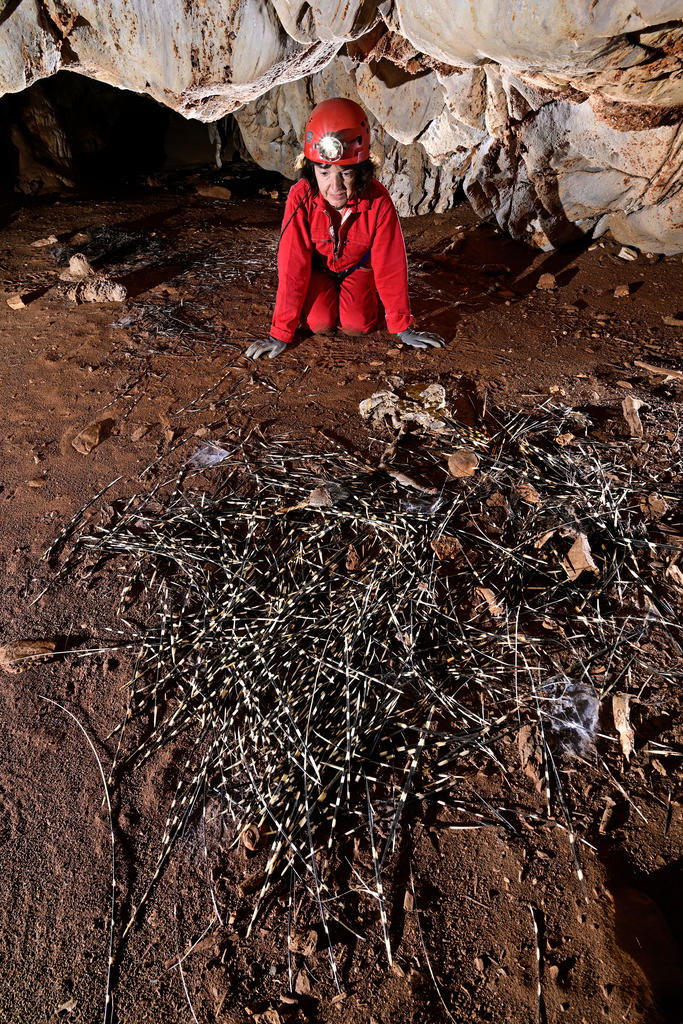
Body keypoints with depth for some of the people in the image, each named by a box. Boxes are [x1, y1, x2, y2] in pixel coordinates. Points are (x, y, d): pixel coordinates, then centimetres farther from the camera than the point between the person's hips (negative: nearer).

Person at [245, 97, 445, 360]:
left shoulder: (378, 201, -31)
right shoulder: (300, 198, -31)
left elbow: (390, 265, -24)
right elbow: (292, 266, -30)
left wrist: (402, 327, -20)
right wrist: (281, 333, -31)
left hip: (358, 265, 0)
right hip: (319, 266, 0)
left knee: (357, 324, -19)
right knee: (319, 323, -20)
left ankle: (369, 292, 18)